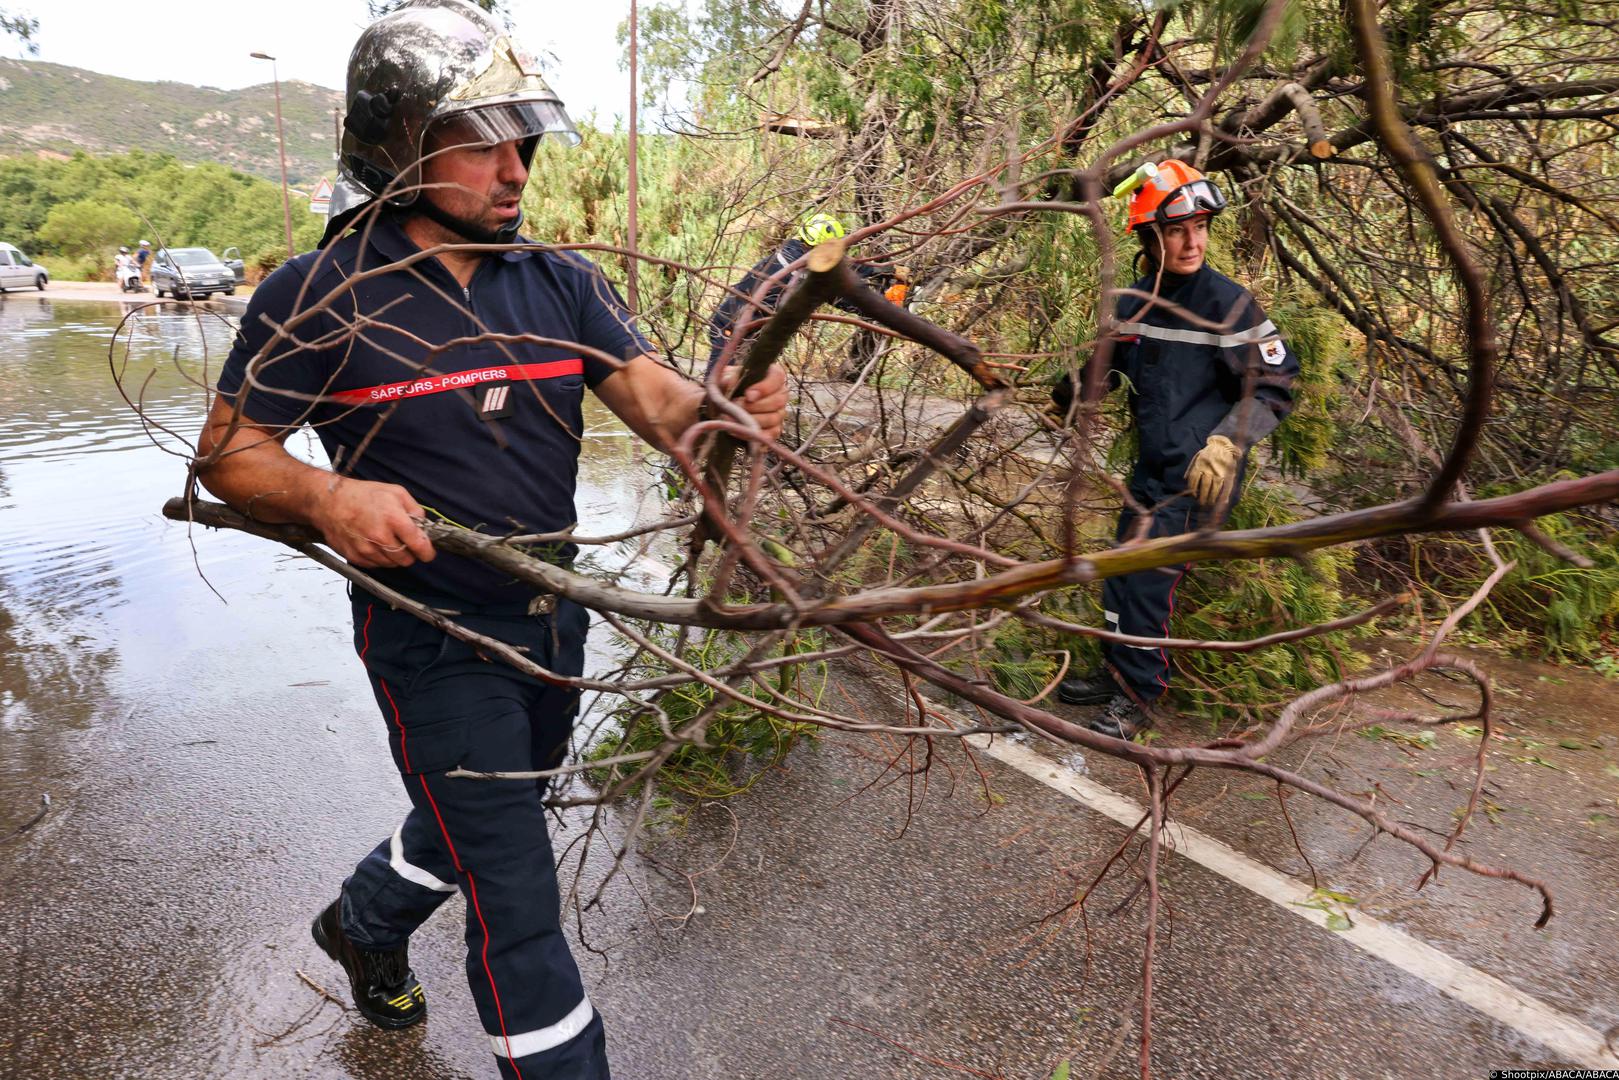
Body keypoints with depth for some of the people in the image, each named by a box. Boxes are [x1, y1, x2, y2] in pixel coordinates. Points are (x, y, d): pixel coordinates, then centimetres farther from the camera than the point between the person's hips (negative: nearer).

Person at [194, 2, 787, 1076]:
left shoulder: (563, 284, -2)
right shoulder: (315, 295, -14)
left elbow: (658, 400, -12)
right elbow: (229, 450, -7)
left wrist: (726, 406, -35)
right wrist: (327, 497, -29)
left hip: (553, 619, 6)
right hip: (434, 640, -6)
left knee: (480, 822, 29)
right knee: (519, 910, 1)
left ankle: (363, 924, 59)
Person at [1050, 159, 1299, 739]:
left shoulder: (1229, 303, -12)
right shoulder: (1133, 302, 5)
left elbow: (1274, 387, -11)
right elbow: (1107, 361, 24)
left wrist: (1228, 441, -24)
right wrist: (1065, 393, 28)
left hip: (1198, 476, -7)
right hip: (1151, 467, 7)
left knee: (1147, 576, -9)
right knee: (1121, 569, 13)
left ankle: (1137, 696, 9)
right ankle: (1118, 670, 32)